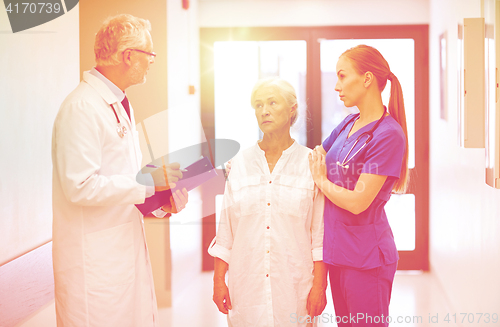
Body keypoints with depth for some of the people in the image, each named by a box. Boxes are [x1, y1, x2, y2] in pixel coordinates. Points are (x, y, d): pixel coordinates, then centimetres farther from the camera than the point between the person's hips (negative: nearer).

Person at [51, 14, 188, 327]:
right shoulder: (82, 107, -17)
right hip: (94, 253, -9)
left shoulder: (122, 106, 16)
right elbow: (81, 187, -24)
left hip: (128, 245, 9)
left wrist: (160, 197, 6)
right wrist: (149, 182, -19)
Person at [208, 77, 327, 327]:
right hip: (247, 284, 2)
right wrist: (219, 279, 4)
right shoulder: (240, 164, 5)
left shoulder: (311, 164, -1)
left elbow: (320, 233, -2)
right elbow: (225, 229, 7)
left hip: (294, 284, -1)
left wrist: (319, 285, -7)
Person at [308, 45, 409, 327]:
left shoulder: (388, 134, -18)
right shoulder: (348, 125, 7)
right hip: (337, 250, 8)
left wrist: (321, 180, -5)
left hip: (366, 258, -8)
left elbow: (357, 202, -21)